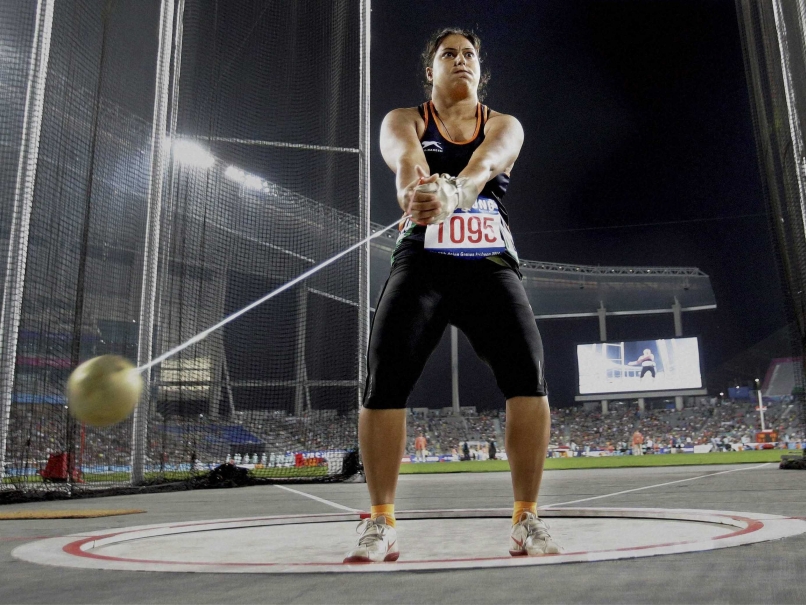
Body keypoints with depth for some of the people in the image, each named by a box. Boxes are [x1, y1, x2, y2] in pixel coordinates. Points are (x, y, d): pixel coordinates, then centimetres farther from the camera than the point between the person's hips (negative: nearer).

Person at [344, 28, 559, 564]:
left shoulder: (504, 127, 7)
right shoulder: (404, 120, 6)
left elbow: (485, 164, -19)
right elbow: (404, 156, -21)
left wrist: (453, 192, -44)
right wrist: (415, 187, -47)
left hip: (491, 265, 1)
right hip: (422, 265, 0)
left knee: (528, 374, -18)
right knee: (384, 378, -15)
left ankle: (527, 520, -4)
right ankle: (381, 525, -2)